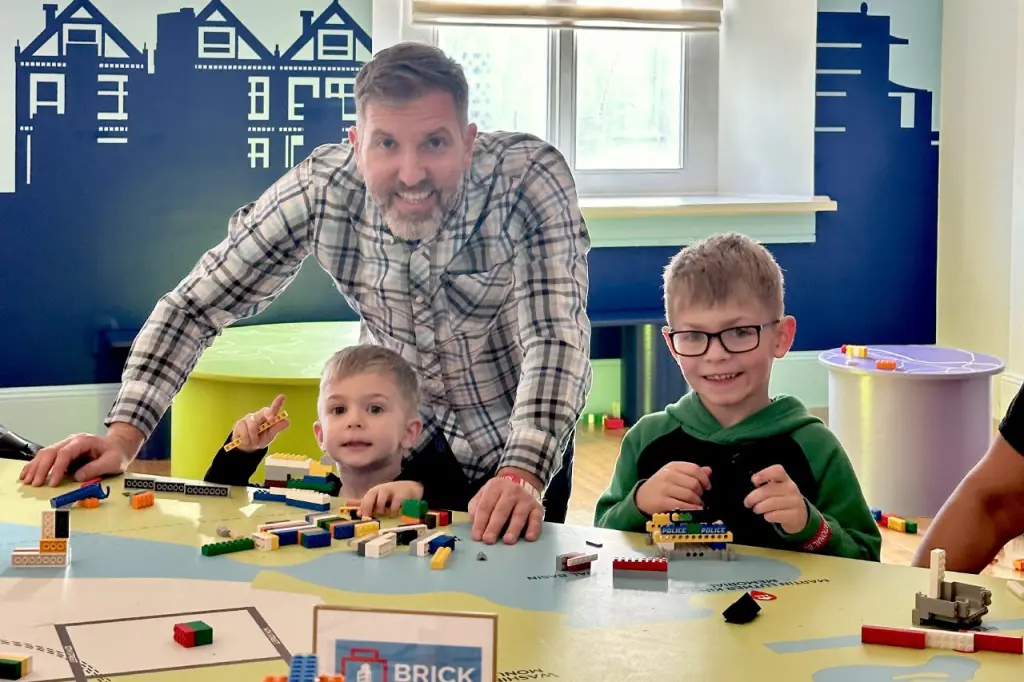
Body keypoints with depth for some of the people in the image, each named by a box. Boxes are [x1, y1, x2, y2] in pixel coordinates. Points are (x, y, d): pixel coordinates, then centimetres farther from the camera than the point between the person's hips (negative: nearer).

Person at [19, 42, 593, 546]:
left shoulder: (532, 179, -30)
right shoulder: (322, 189, -24)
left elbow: (556, 338, -37)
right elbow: (198, 303, -17)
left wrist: (522, 475, -53)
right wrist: (125, 434, -27)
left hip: (519, 442, -1)